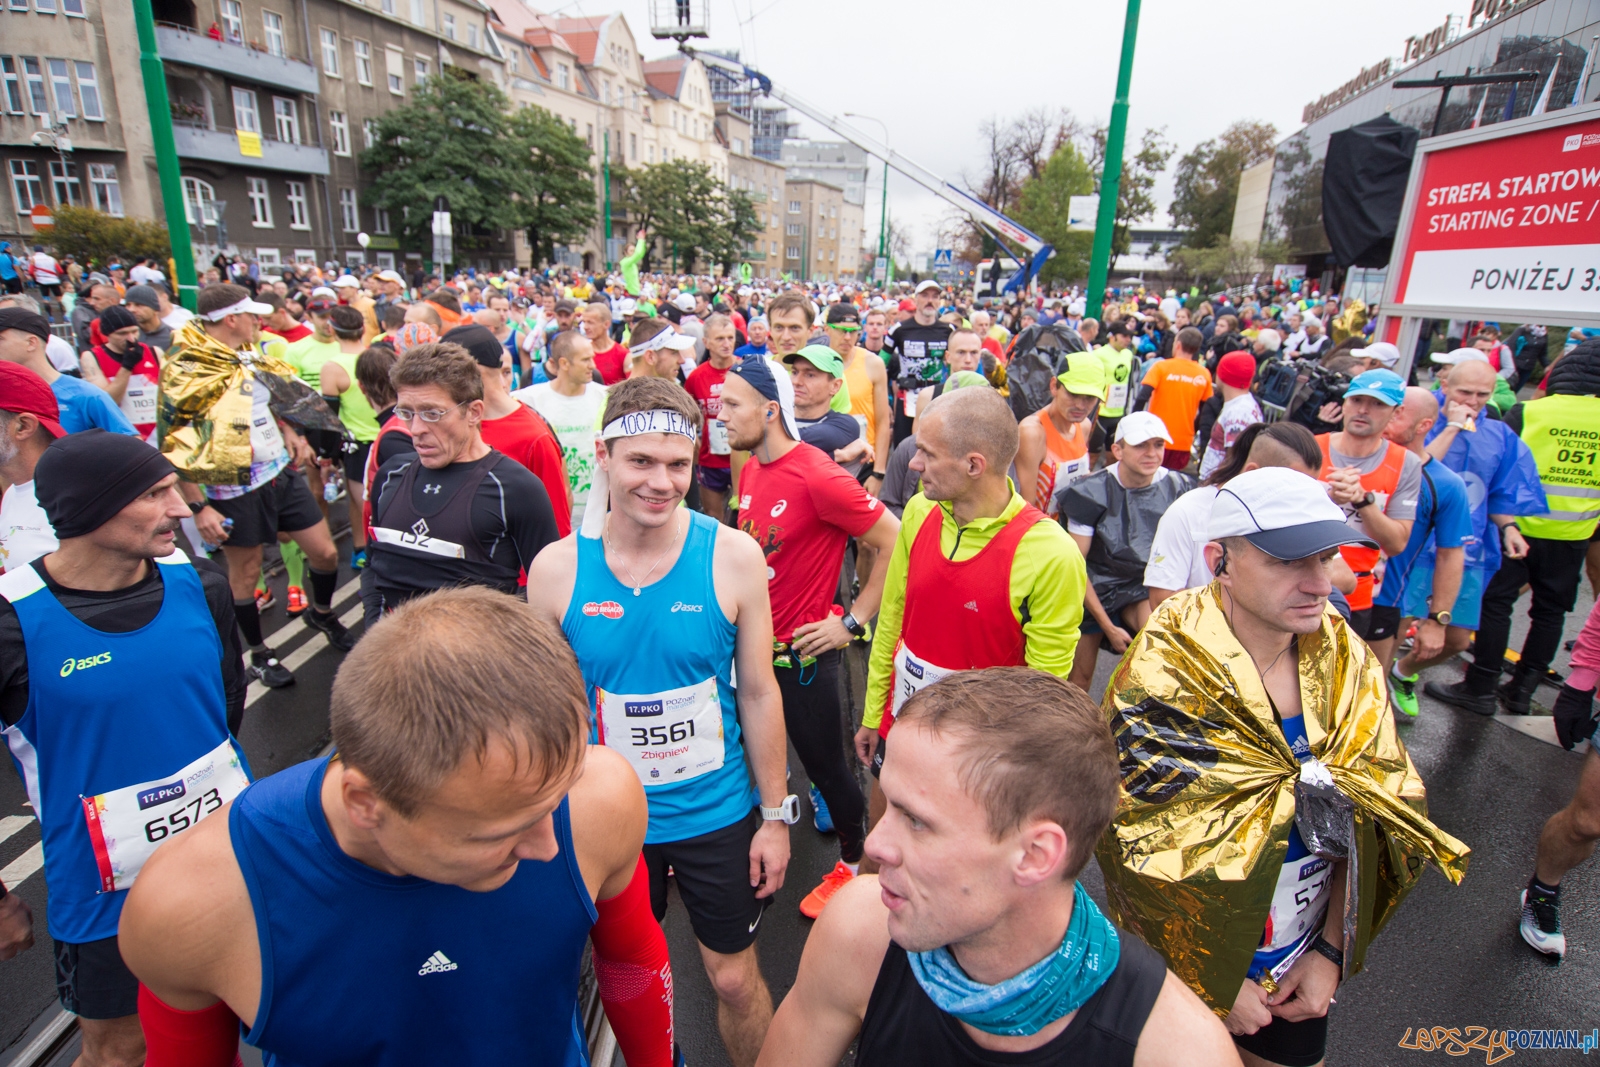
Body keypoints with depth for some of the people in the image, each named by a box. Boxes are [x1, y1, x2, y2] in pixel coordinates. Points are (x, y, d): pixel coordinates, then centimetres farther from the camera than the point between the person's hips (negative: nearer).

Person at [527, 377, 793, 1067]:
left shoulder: (733, 556, -15)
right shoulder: (556, 568, -12)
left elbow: (758, 692, -7)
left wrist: (775, 815, -2)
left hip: (718, 814, -1)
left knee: (734, 980, 15)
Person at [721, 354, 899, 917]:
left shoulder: (818, 476, -22)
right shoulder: (751, 469, 3)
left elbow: (893, 543, -20)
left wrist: (853, 621, -16)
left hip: (802, 651, -7)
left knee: (825, 765, 10)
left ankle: (854, 861, 35)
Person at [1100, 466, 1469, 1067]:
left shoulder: (1347, 667, -9)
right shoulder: (1160, 684, -27)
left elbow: (1373, 820, -1)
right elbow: (1144, 853, -21)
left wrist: (1332, 951, -2)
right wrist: (1212, 982, -12)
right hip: (1183, 965, -4)